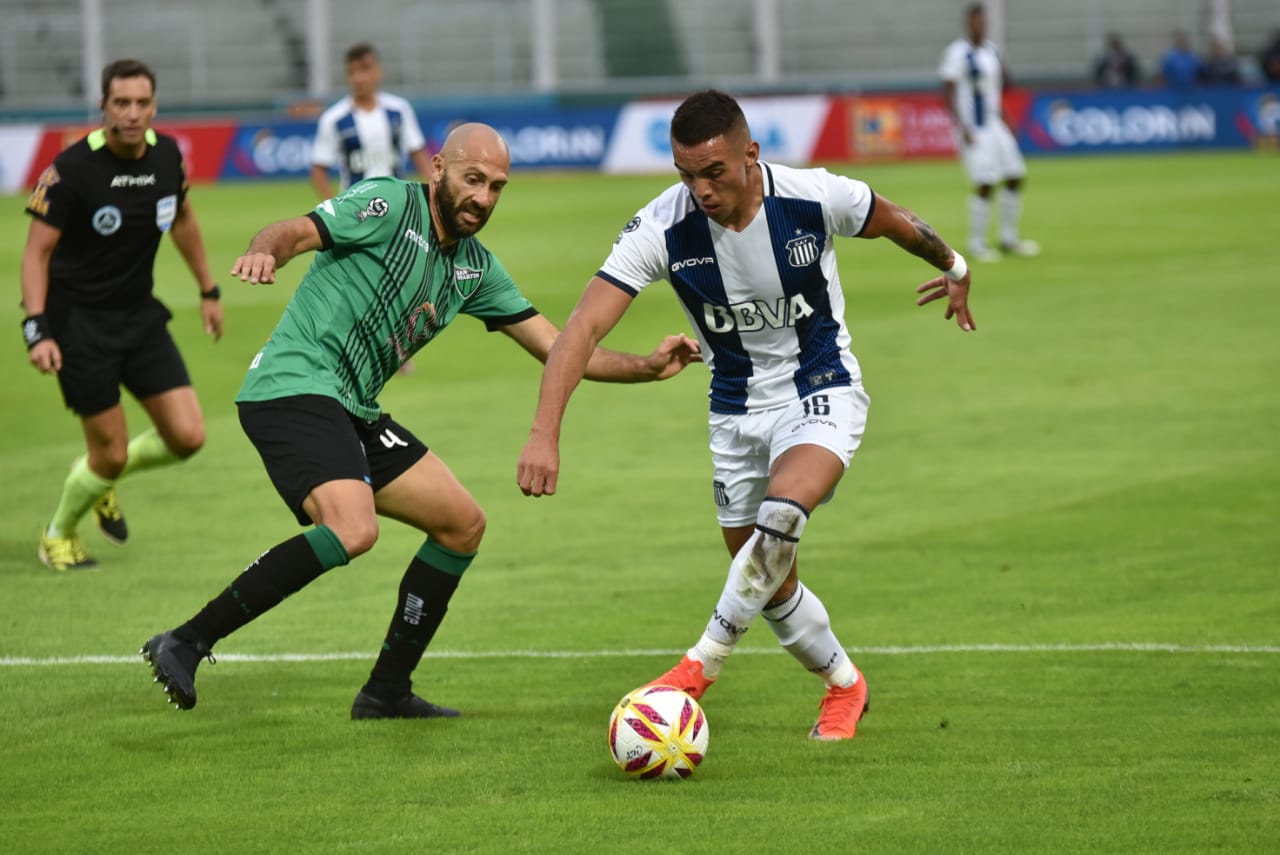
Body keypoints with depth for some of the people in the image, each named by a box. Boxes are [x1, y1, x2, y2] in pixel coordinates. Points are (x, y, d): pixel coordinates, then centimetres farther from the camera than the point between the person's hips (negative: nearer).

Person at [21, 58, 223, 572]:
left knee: (187, 437, -3)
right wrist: (37, 330, -25)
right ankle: (58, 535, 26)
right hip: (79, 320, -6)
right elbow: (37, 251, -16)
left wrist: (208, 290, 22)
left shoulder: (166, 155, -3)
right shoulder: (73, 168, -20)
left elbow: (182, 220, 17)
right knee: (111, 451, -3)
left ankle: (102, 479, 28)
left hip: (140, 313, 6)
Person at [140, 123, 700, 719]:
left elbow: (558, 348, 17)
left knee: (462, 523, 10)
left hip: (353, 413, 9)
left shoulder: (476, 267, 16)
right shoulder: (389, 205, -6)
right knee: (352, 530, -30)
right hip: (294, 386, -9)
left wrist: (647, 367, 5)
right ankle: (186, 644, -24)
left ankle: (386, 692, 16)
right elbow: (297, 232, -19)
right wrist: (264, 251, -42)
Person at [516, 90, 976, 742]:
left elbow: (895, 222, 3)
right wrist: (544, 434, -37)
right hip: (736, 411, 3)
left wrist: (953, 268, 22)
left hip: (822, 393, -3)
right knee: (770, 585, 8)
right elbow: (583, 328, -25)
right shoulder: (662, 228, -21)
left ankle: (701, 665, -19)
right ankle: (845, 686, 34)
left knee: (779, 519, -31)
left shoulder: (816, 197, -21)